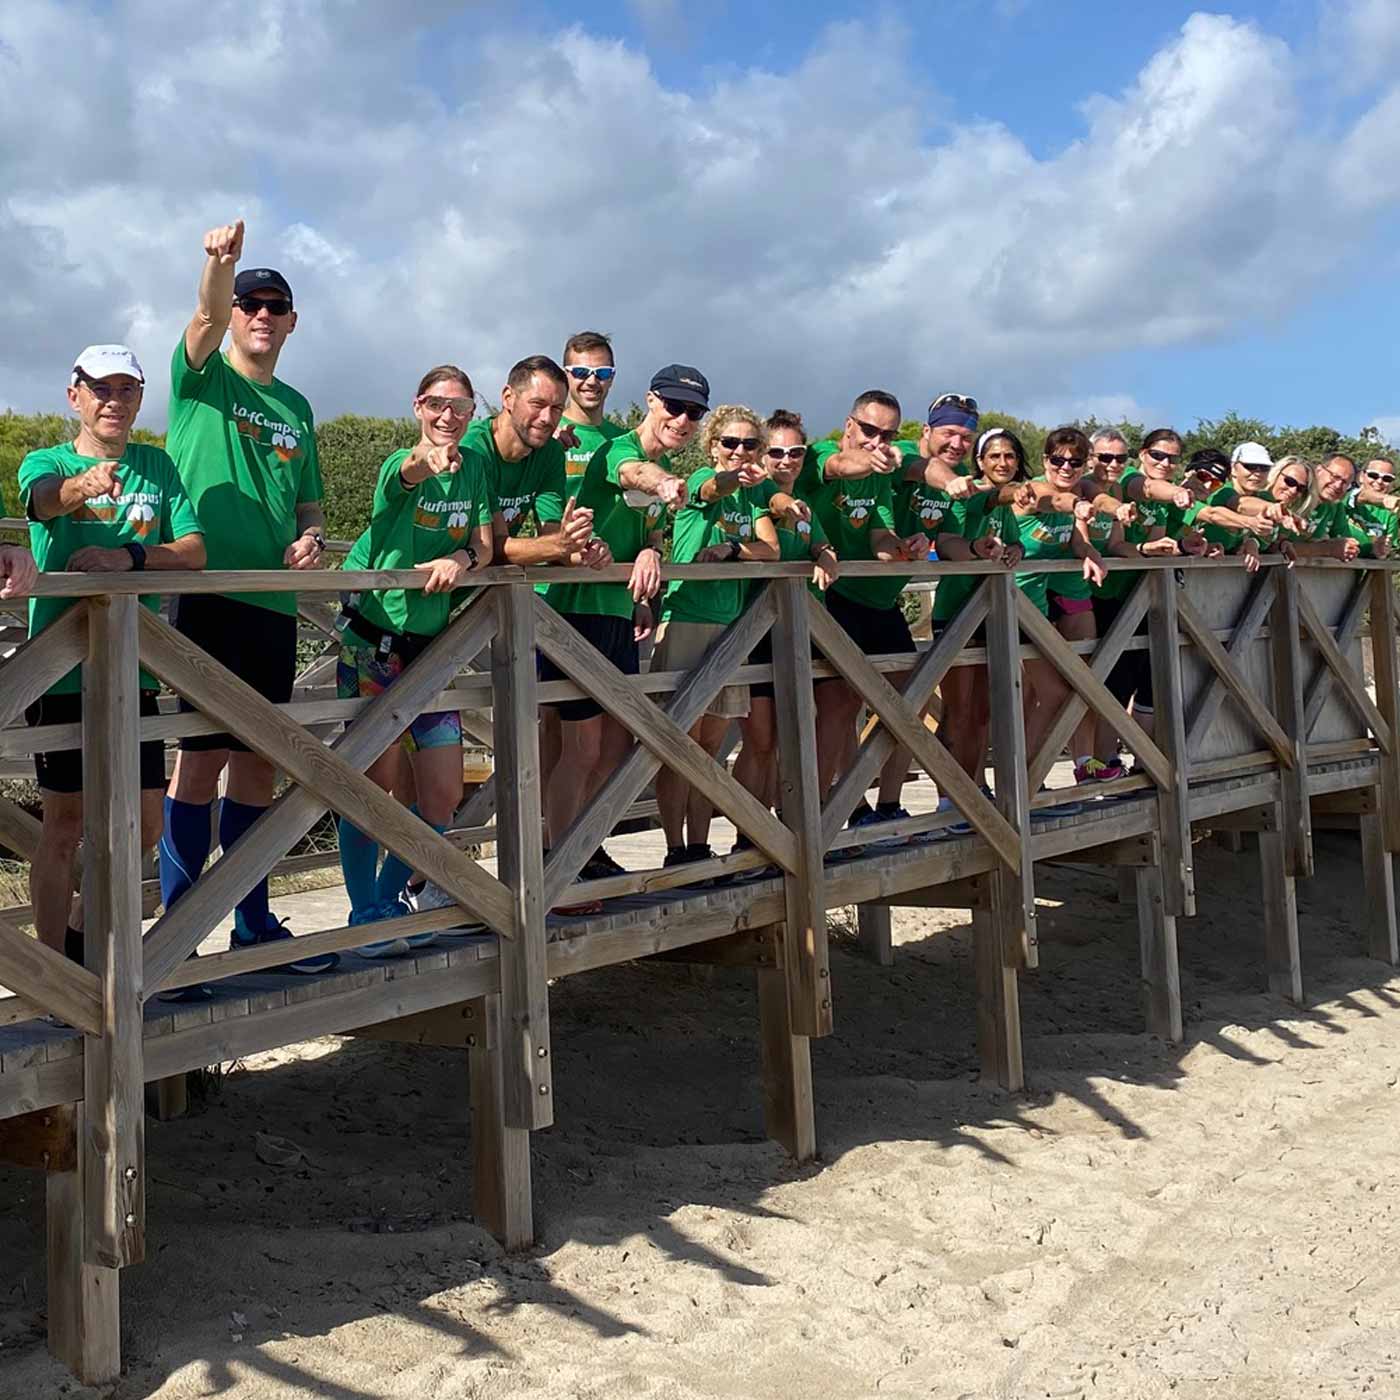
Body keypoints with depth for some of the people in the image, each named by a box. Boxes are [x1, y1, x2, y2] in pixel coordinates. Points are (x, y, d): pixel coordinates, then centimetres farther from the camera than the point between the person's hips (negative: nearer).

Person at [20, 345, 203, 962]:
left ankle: (82, 934, 31)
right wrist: (87, 483, -48)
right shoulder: (45, 462, 1)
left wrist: (131, 555, -19)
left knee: (143, 825, 10)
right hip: (61, 672, -4)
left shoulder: (156, 466, 11)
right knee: (65, 824, 0)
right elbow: (46, 495, -24)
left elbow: (194, 551, 1)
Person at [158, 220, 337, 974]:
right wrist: (220, 262, -37)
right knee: (203, 755, -7)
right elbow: (207, 317, -17)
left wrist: (310, 538, 0)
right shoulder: (202, 379, 4)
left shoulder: (295, 407, 19)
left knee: (257, 759, 9)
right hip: (208, 590, -5)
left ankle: (253, 922, 19)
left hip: (275, 601, 5)